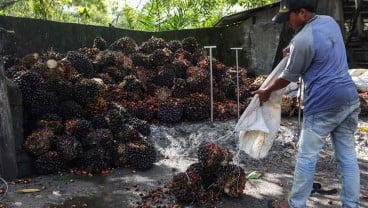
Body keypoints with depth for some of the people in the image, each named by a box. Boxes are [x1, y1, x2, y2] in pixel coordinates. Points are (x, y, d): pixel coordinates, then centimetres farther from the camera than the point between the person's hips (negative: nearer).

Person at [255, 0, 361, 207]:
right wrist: (294, 47, 30)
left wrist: (267, 91, 10)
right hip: (350, 98, 9)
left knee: (307, 156, 5)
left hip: (324, 104, -8)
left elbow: (289, 76, -4)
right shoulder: (330, 21, 10)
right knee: (348, 156, 12)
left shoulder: (303, 40, -16)